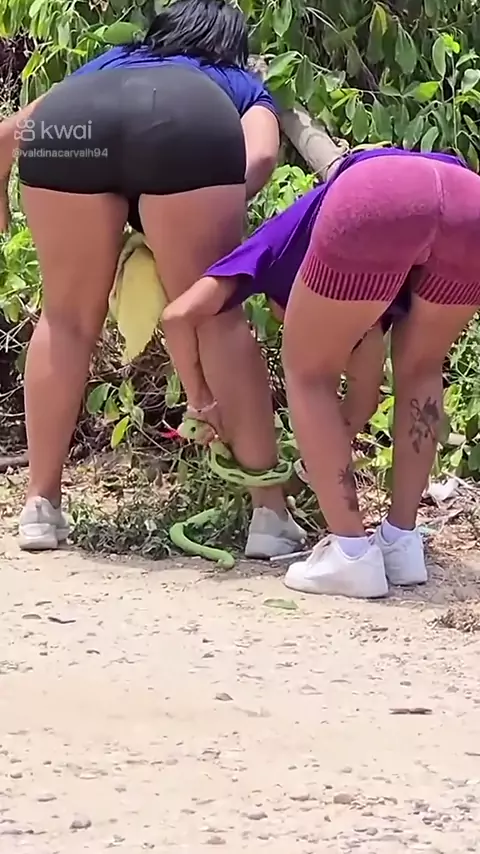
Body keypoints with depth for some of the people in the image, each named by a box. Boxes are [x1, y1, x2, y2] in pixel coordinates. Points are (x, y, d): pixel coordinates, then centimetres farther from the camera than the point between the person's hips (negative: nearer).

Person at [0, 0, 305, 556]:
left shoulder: (106, 65, 46)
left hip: (68, 119, 2)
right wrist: (215, 216, 25)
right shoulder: (243, 88, 38)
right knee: (218, 317, 8)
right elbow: (258, 157, 15)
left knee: (68, 319, 16)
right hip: (189, 125, -2)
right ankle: (271, 511, 7)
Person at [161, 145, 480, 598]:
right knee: (419, 370, 31)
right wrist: (334, 440, 66)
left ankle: (352, 554, 10)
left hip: (375, 201, -4)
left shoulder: (281, 241, 37)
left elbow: (180, 313, 24)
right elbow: (365, 399, 50)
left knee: (307, 374, 19)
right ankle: (402, 542, 25)